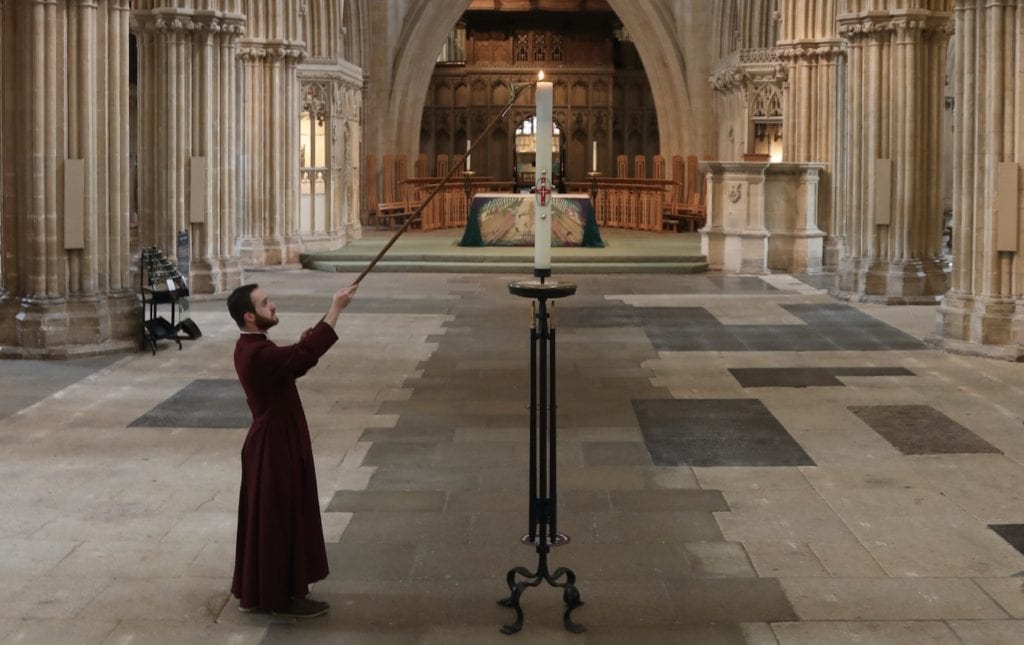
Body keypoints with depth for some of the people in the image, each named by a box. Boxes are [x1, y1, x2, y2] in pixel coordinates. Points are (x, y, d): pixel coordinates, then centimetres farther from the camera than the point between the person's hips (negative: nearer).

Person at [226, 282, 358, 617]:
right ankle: (281, 596, 9)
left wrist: (303, 345, 1)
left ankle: (257, 590, 26)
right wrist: (335, 308, -32)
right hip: (274, 448, -10)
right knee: (279, 520, -1)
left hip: (273, 443, 10)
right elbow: (306, 355, -36)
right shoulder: (258, 354, -25)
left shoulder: (251, 347, 8)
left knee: (267, 519, 17)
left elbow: (290, 365, 19)